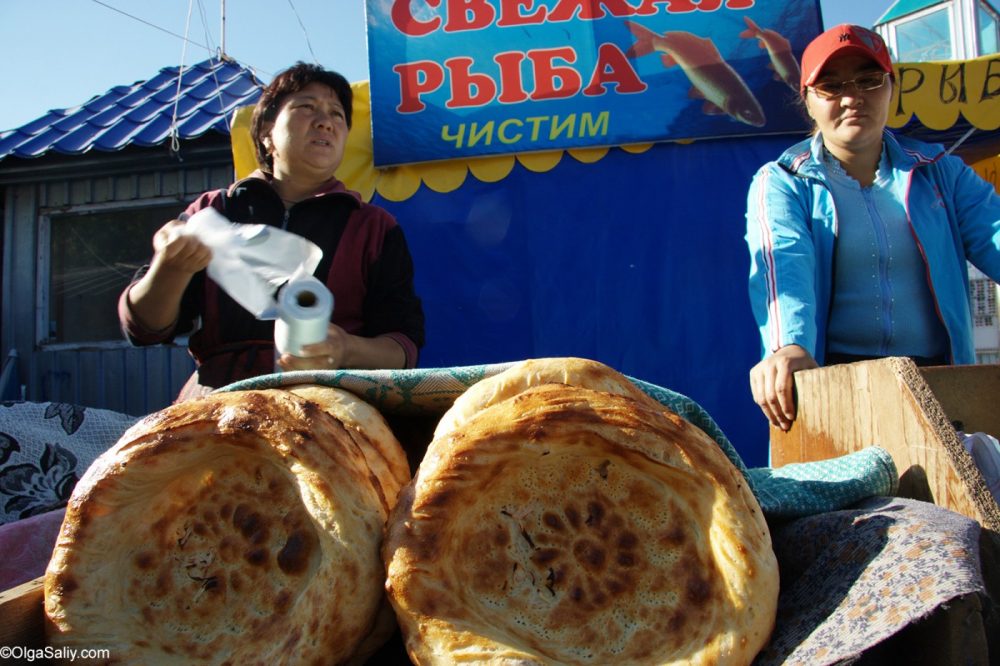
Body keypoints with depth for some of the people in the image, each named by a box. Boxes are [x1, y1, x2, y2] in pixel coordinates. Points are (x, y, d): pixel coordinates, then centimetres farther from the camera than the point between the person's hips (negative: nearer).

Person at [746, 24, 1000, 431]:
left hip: (938, 378, 3)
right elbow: (782, 263, -14)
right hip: (830, 380, -2)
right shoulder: (780, 183, 5)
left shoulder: (940, 172, 16)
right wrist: (789, 346, -34)